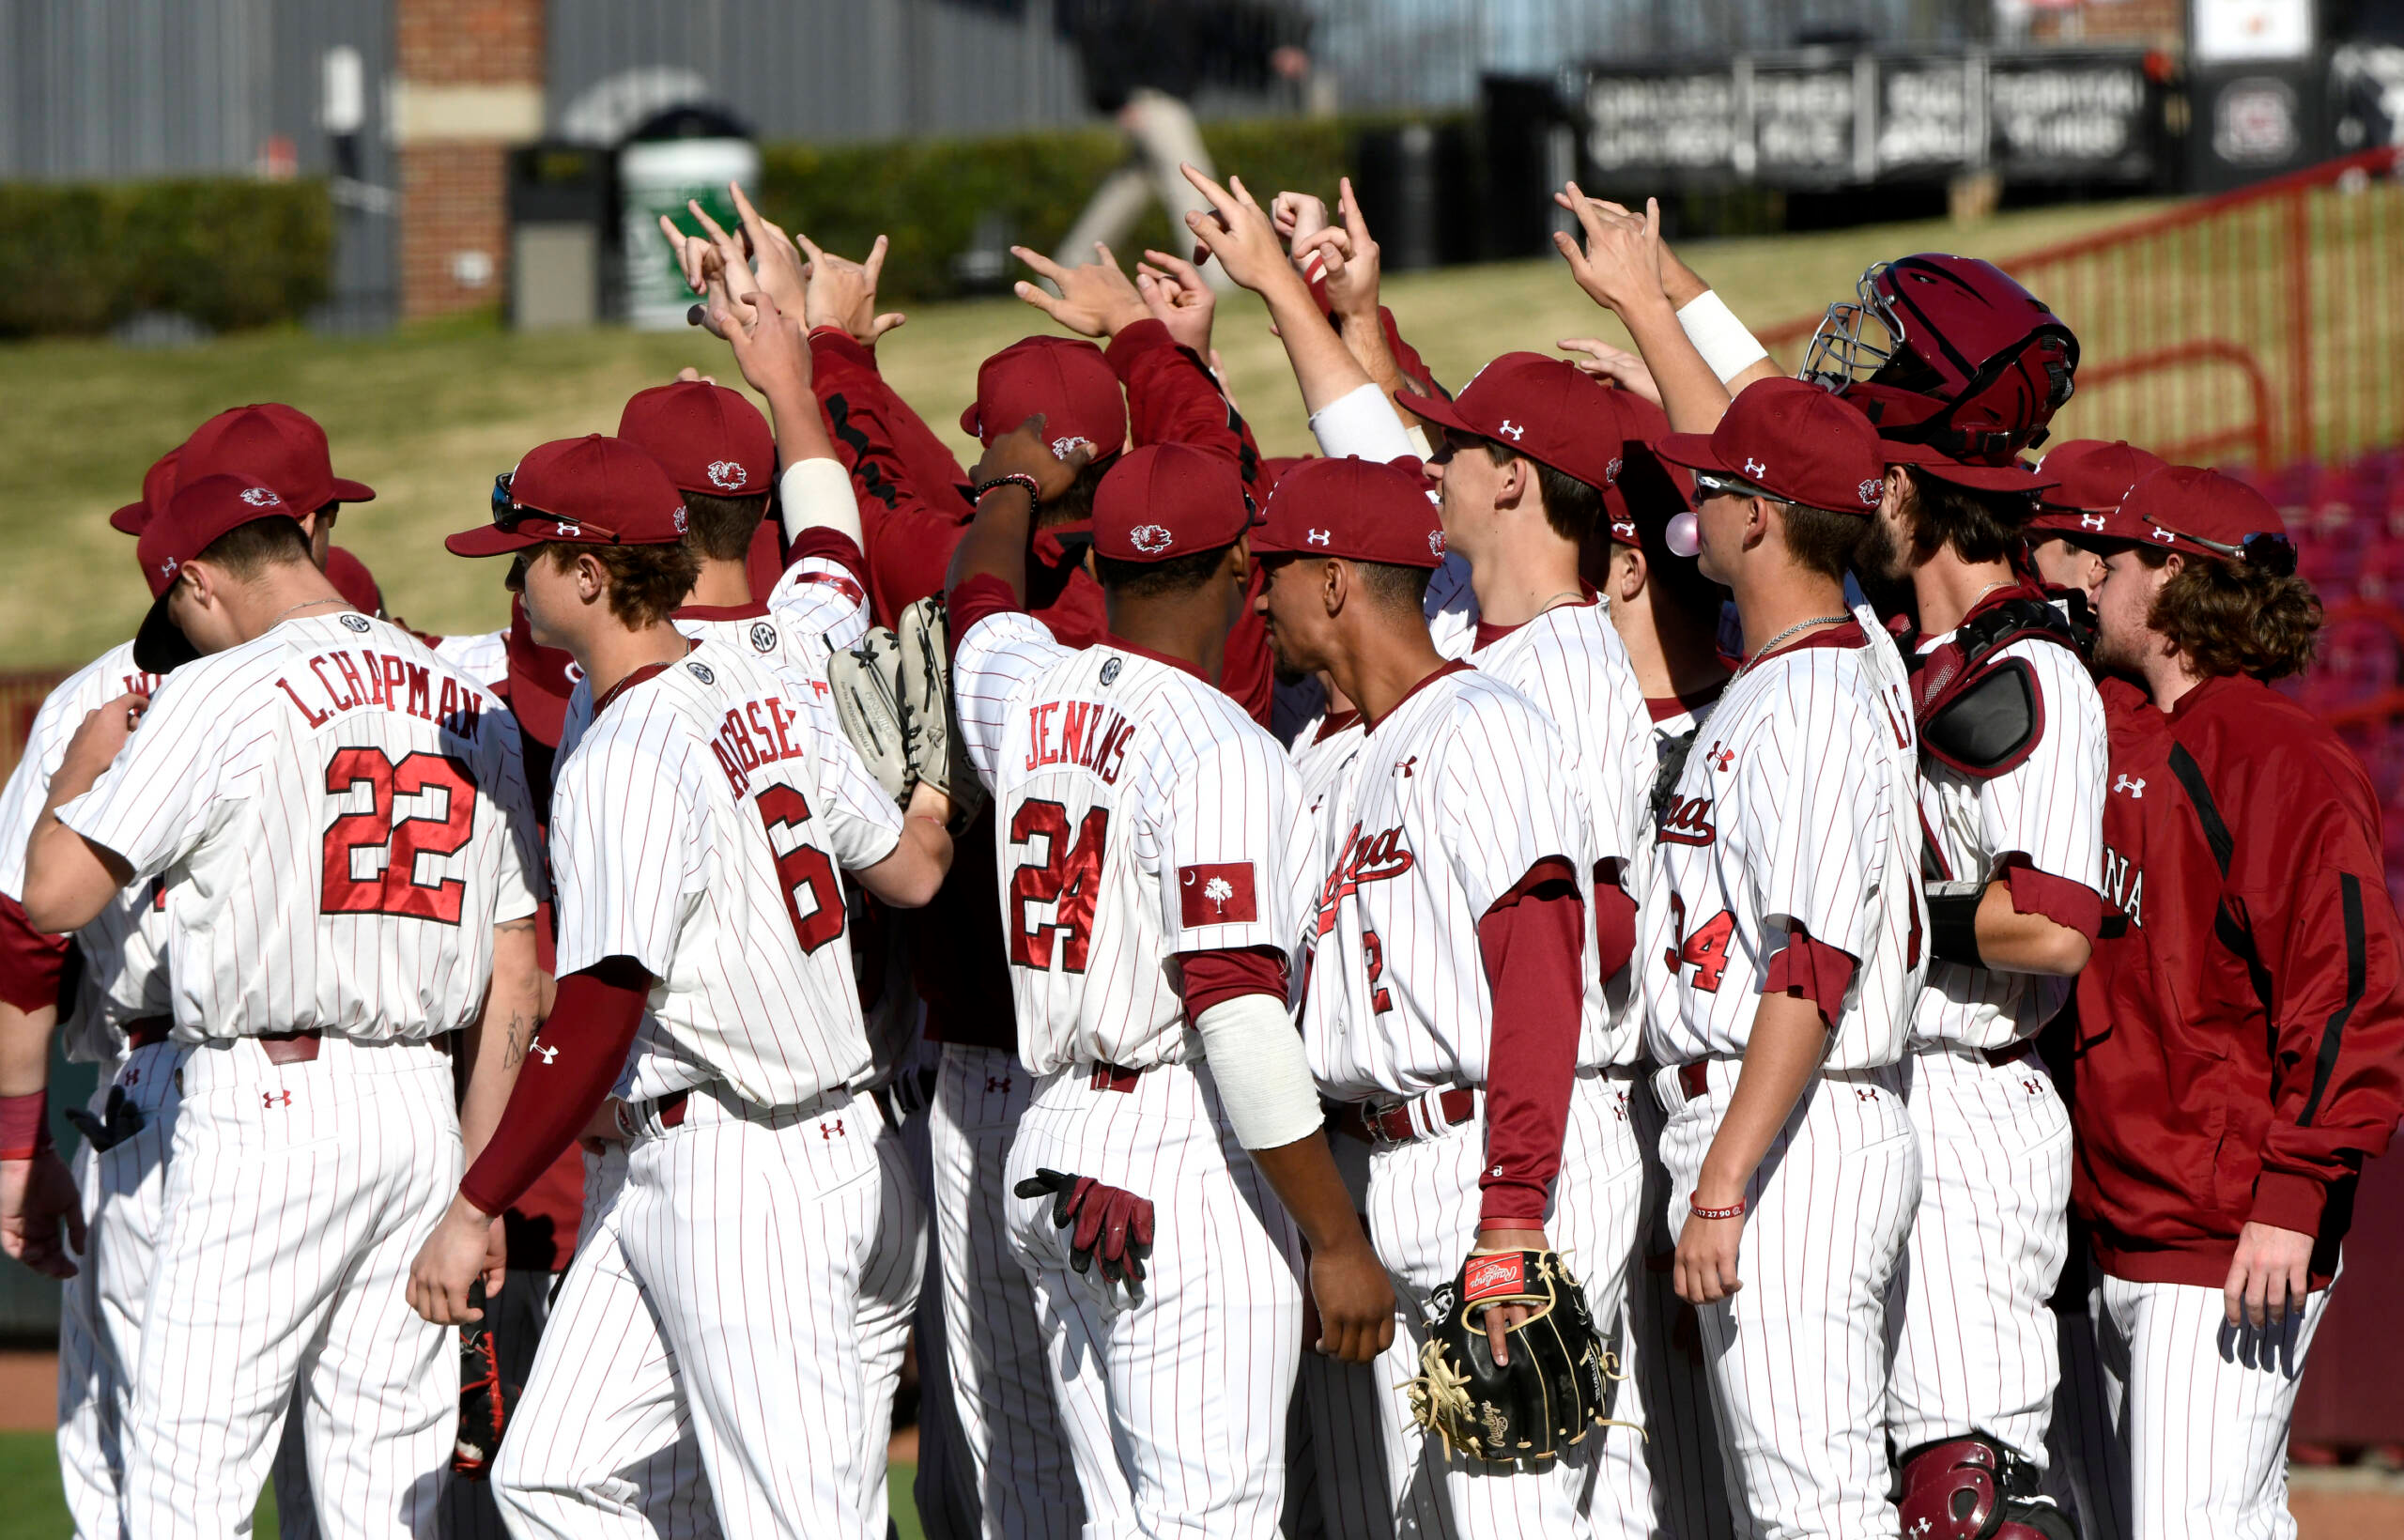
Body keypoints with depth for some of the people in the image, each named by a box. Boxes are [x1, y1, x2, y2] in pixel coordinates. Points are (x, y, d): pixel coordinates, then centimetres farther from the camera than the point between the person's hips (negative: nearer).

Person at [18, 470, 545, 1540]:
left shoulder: (224, 697, -7)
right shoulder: (475, 711, 12)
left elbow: (56, 894, -10)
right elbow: (515, 973, 13)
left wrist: (85, 764, 10)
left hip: (265, 1106, -6)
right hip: (422, 1109, 6)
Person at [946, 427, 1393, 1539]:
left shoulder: (1024, 697, 6)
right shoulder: (1215, 747, -15)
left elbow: (978, 592, 33)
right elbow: (1237, 1011, -21)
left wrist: (1014, 490, 55)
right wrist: (1337, 1239, -18)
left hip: (1050, 1155, 8)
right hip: (1186, 1169, -8)